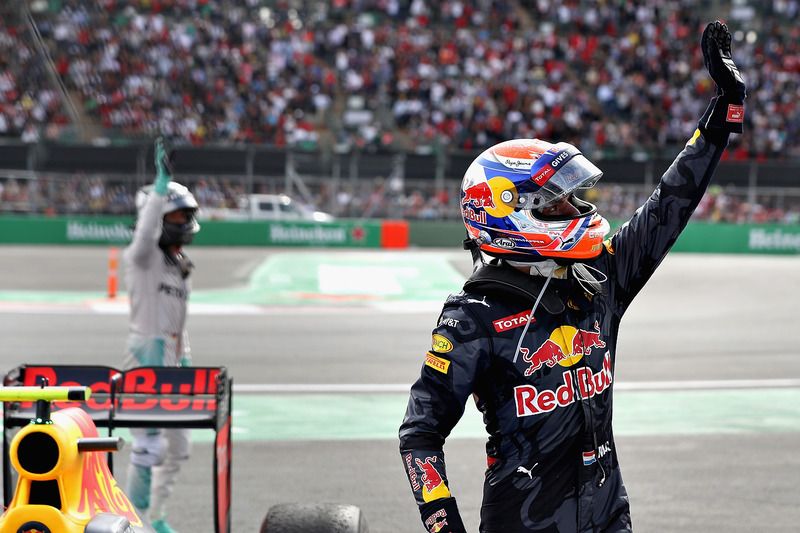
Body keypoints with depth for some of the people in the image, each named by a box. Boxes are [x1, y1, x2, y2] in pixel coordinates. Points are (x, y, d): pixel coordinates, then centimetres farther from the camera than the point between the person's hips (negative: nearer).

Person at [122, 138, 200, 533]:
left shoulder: (181, 266, 16)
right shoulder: (141, 256, -8)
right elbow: (145, 235, -34)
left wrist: (186, 365, 20)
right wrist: (161, 187, -41)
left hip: (175, 361, 9)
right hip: (146, 356, -9)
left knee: (177, 447, 14)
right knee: (149, 445, -11)